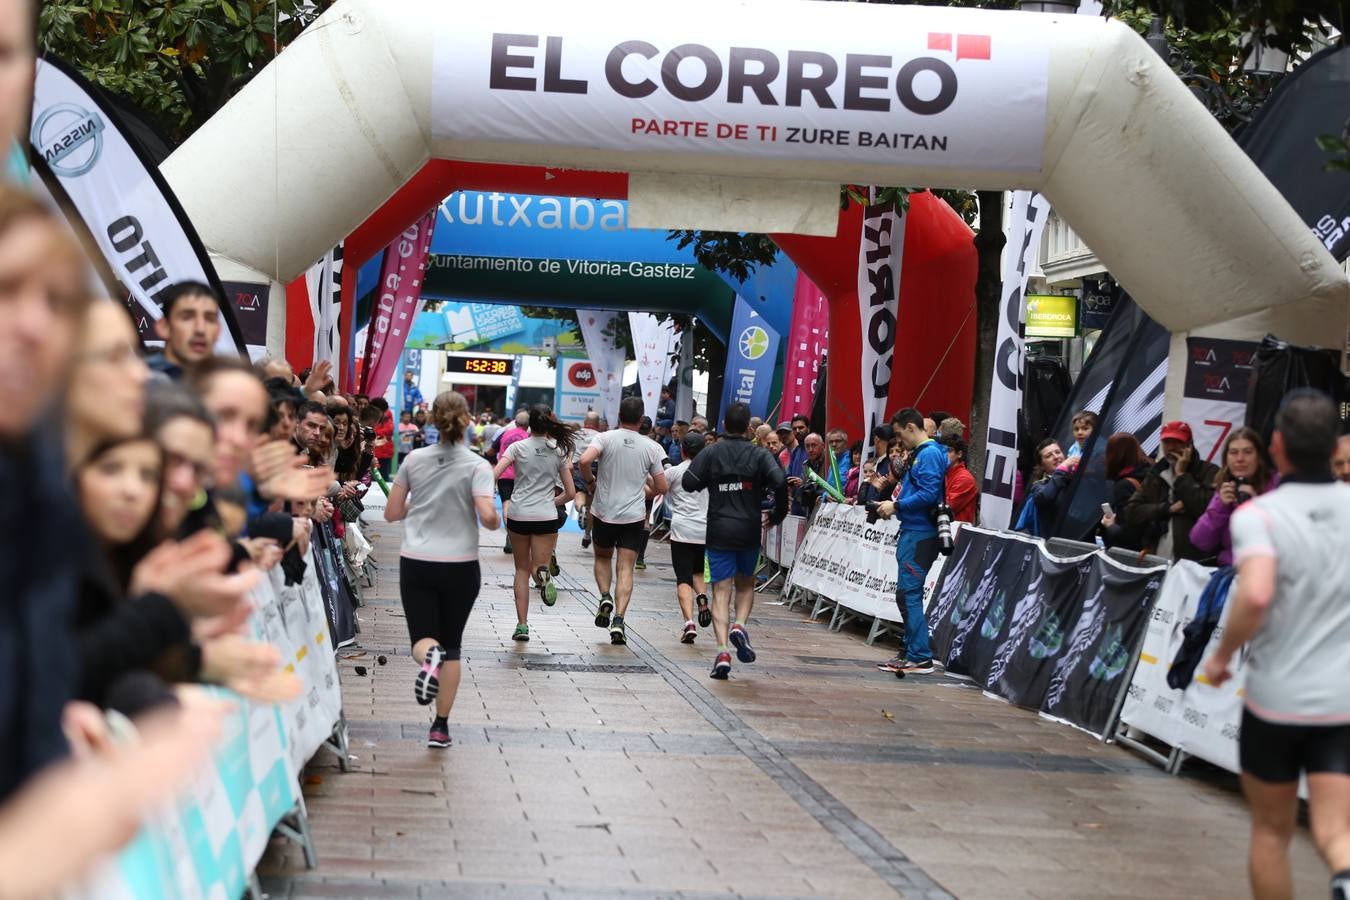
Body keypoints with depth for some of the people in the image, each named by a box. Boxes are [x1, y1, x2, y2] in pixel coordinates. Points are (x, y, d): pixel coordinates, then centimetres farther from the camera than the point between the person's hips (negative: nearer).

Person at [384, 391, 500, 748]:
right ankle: (441, 725, 9)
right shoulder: (476, 465, -8)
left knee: (423, 637, 5)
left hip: (416, 563, 1)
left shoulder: (414, 460, 1)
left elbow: (392, 512, 5)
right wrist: (496, 522, 4)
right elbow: (487, 516, -19)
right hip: (460, 566, -1)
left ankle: (429, 657, -33)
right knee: (452, 645, 12)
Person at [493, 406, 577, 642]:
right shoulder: (559, 451, 6)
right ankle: (542, 574, -31)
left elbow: (493, 475, -12)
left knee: (522, 570, 15)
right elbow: (570, 492, 8)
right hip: (546, 516, 0)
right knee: (538, 567, 8)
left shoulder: (518, 447, 0)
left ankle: (522, 624, 8)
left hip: (518, 515, 0)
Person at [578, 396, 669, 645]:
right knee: (626, 568, 0)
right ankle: (618, 620, -12)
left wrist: (589, 482, -3)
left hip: (603, 512, 0)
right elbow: (662, 487, 3)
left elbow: (585, 460, -22)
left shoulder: (605, 438, -5)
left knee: (602, 557, 23)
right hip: (634, 516, 0)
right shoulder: (651, 447, 0)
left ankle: (605, 597, 0)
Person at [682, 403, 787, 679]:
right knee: (746, 585, 21)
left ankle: (722, 652, -13)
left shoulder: (711, 453, -2)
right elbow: (779, 482, -16)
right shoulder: (759, 455, -3)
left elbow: (689, 482, -9)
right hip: (749, 531, 0)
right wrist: (778, 514, -1)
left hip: (718, 532, 0)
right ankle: (739, 625, -7)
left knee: (721, 592, 0)